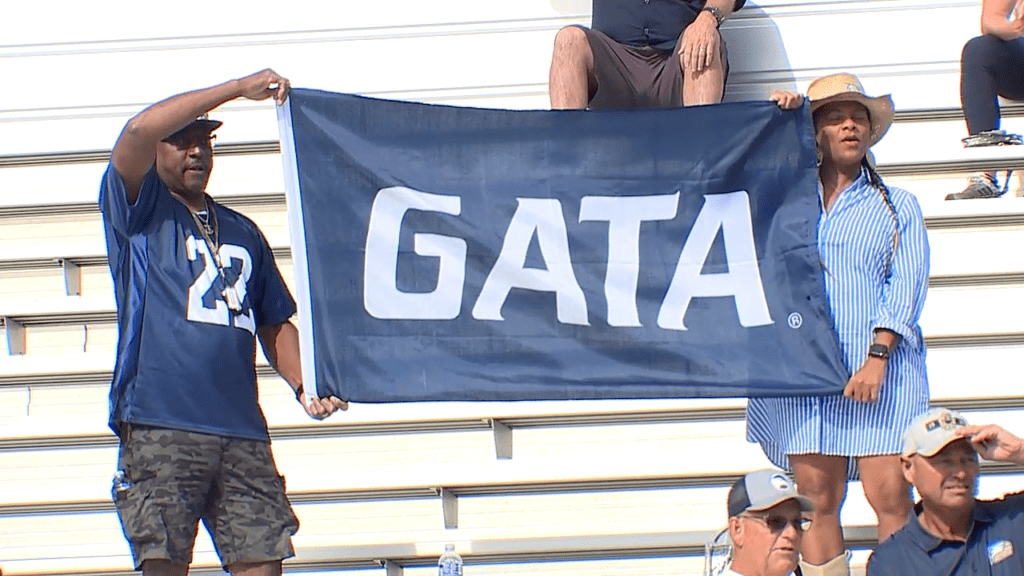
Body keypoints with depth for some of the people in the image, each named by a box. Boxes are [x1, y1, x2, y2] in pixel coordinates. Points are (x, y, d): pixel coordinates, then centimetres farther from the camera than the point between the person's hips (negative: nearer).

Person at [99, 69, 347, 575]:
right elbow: (139, 131, -9)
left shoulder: (242, 232, 25)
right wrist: (240, 87, -8)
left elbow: (275, 324, 26)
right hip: (160, 424, -5)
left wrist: (303, 385, 6)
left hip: (243, 431, 5)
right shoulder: (140, 211, 10)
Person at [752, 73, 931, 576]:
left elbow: (906, 286, 3)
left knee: (890, 499, -11)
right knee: (816, 500, -2)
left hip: (880, 367, -1)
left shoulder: (897, 206, 13)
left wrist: (877, 356, -11)